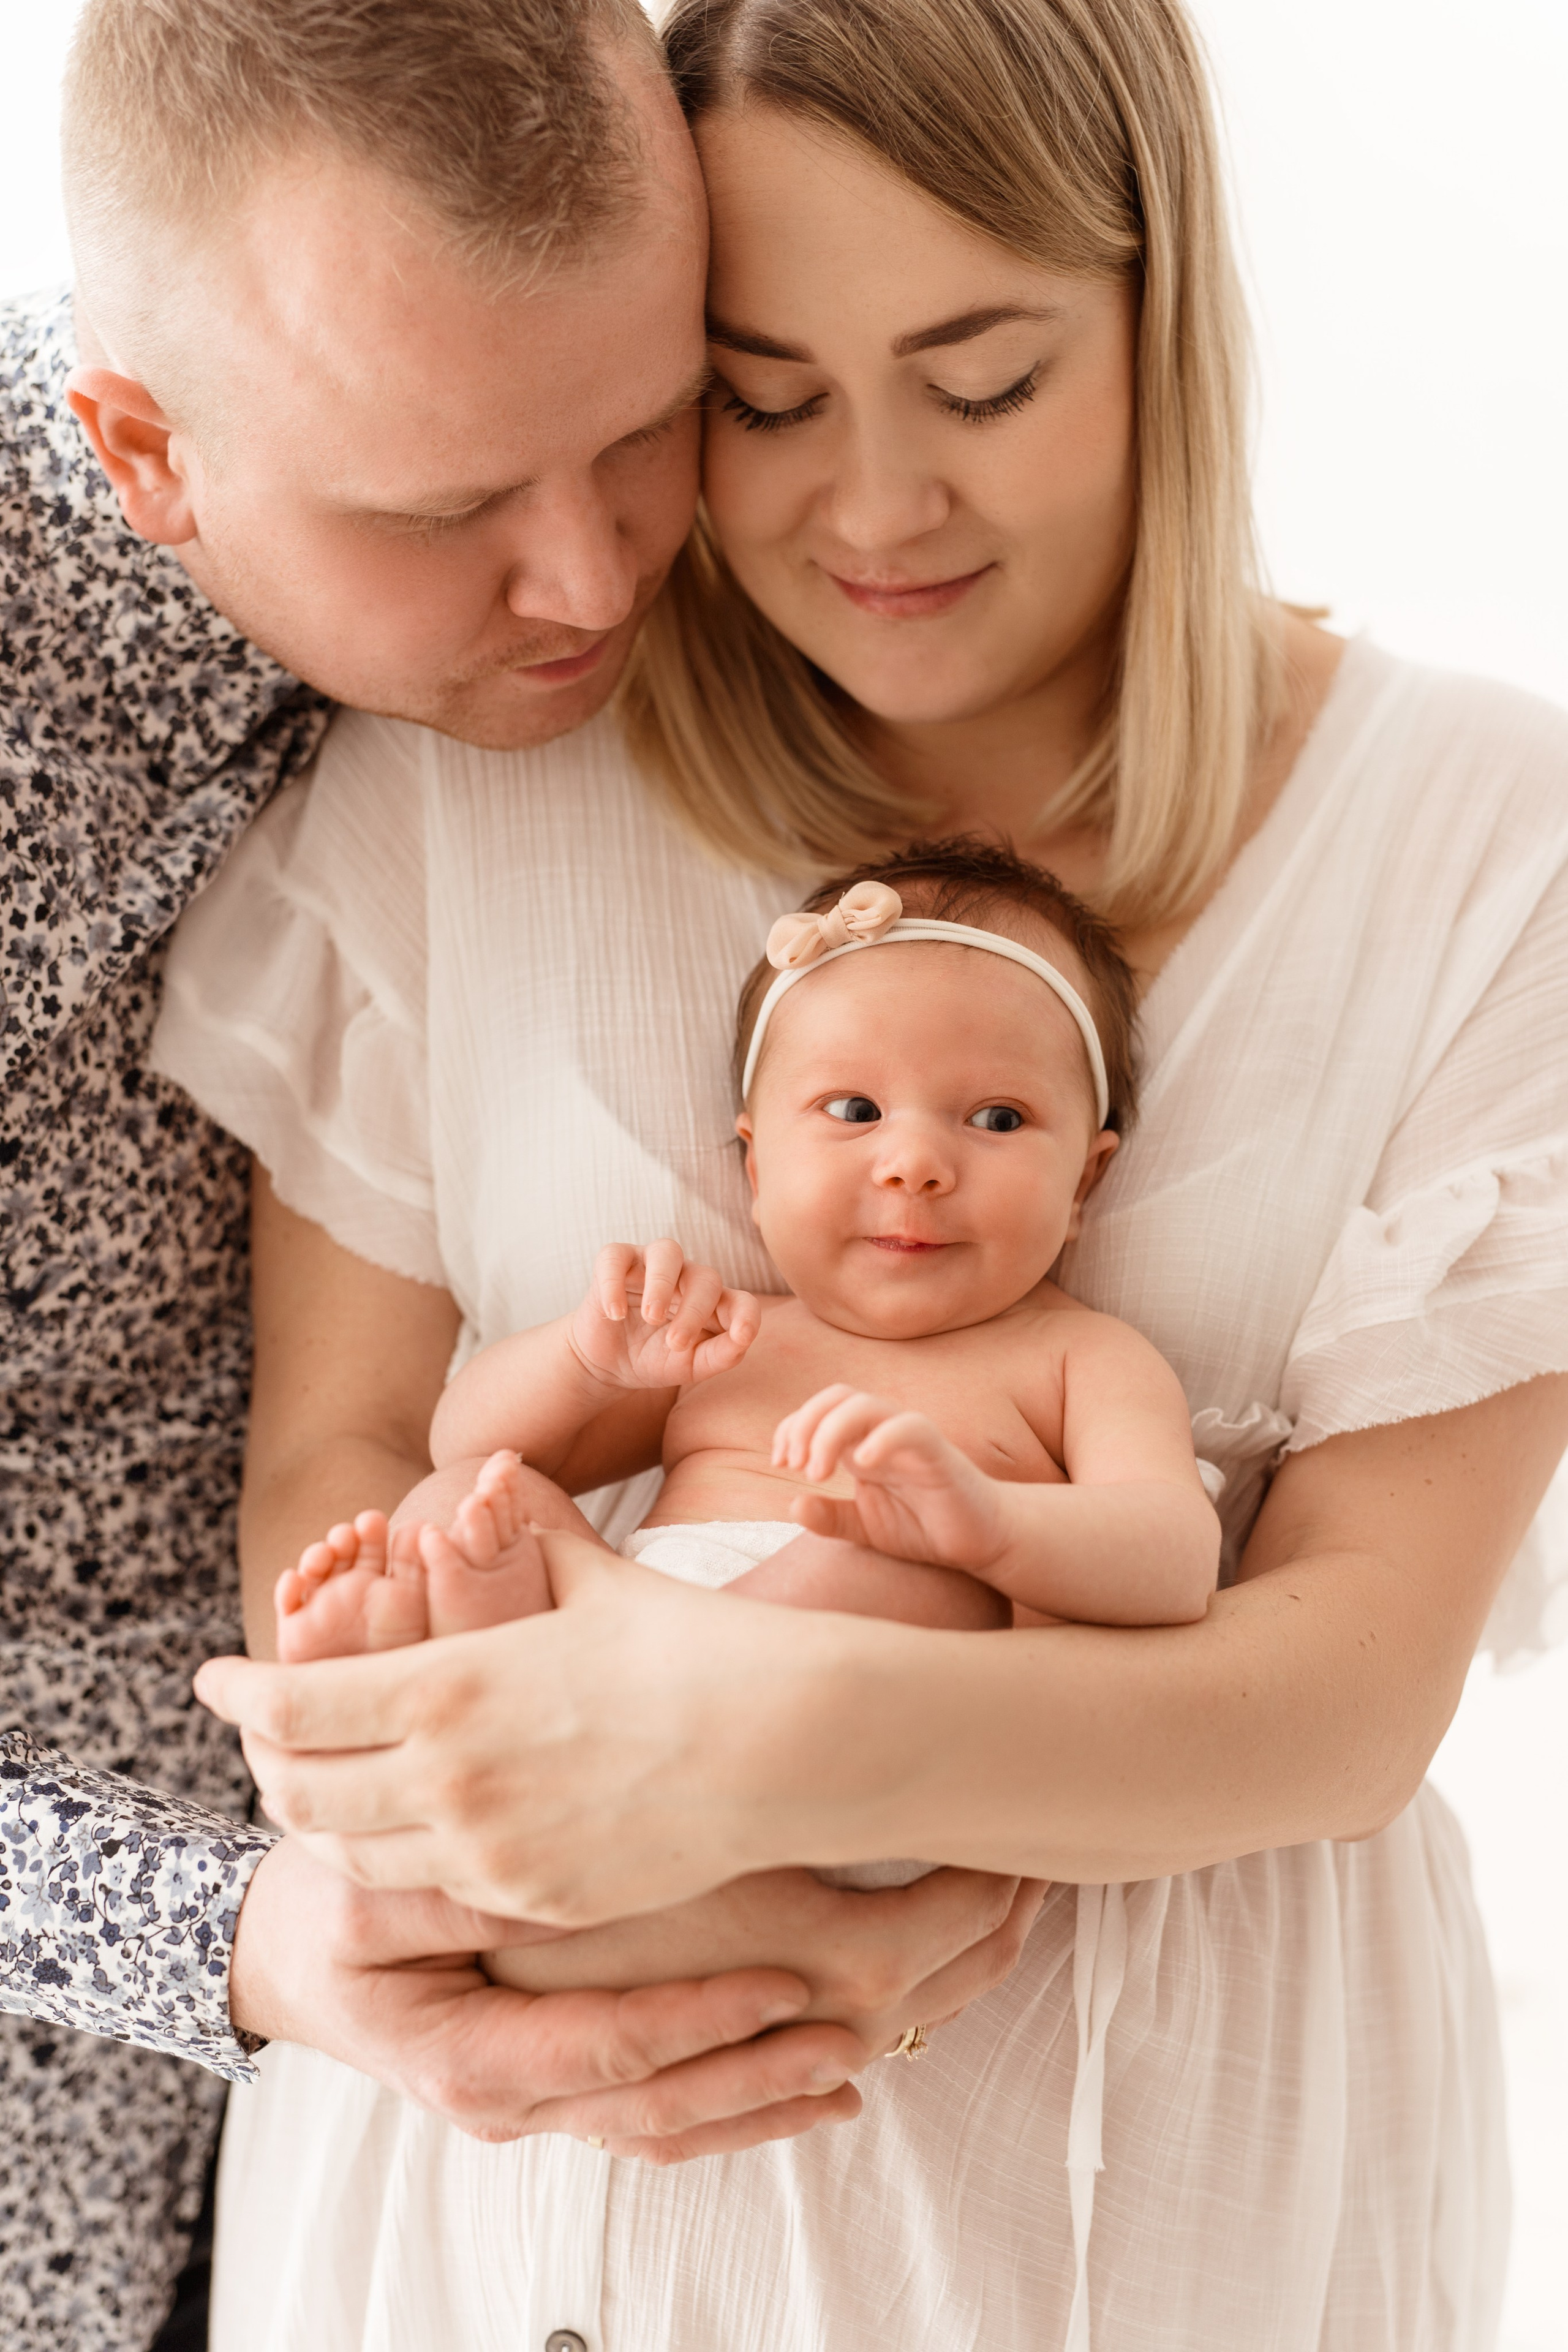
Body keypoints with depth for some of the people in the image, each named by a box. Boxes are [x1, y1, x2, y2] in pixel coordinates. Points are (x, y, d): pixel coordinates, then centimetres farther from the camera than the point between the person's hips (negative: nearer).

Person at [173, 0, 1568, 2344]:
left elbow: (1366, 1668, -15)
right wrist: (381, 1854, -27)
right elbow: (331, 1449, -5)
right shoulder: (457, 788, -8)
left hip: (1182, 2149, 0)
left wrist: (805, 1734, -33)